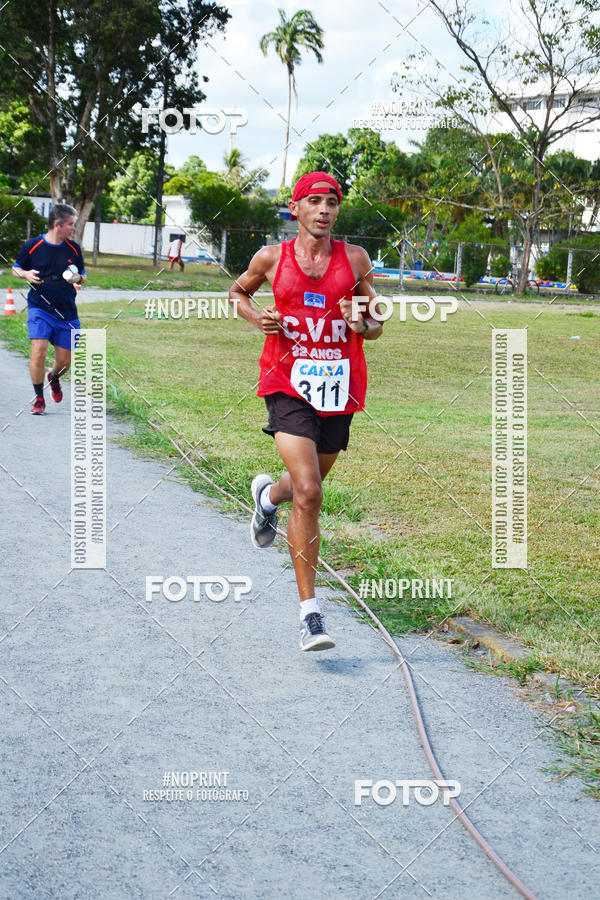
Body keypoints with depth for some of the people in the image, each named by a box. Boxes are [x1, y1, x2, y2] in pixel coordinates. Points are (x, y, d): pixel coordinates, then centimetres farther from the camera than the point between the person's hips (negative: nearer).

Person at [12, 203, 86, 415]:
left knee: (65, 361, 4)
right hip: (39, 308, -3)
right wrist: (26, 274, -11)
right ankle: (39, 399, -2)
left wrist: (78, 278, -7)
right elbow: (16, 268, 11)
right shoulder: (33, 245, -3)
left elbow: (82, 276, 17)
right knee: (39, 350, -19)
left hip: (66, 312, 3)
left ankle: (53, 377, 43)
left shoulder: (74, 249, 5)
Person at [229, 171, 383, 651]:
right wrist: (256, 317, -1)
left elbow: (377, 325, 10)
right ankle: (310, 613, -12)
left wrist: (362, 324, -13)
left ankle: (268, 494, 59)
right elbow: (237, 292, 20)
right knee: (308, 493, -18)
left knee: (309, 485, 20)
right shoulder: (272, 258, 2)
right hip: (289, 384, -3)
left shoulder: (355, 259, 4)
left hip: (340, 386, 3)